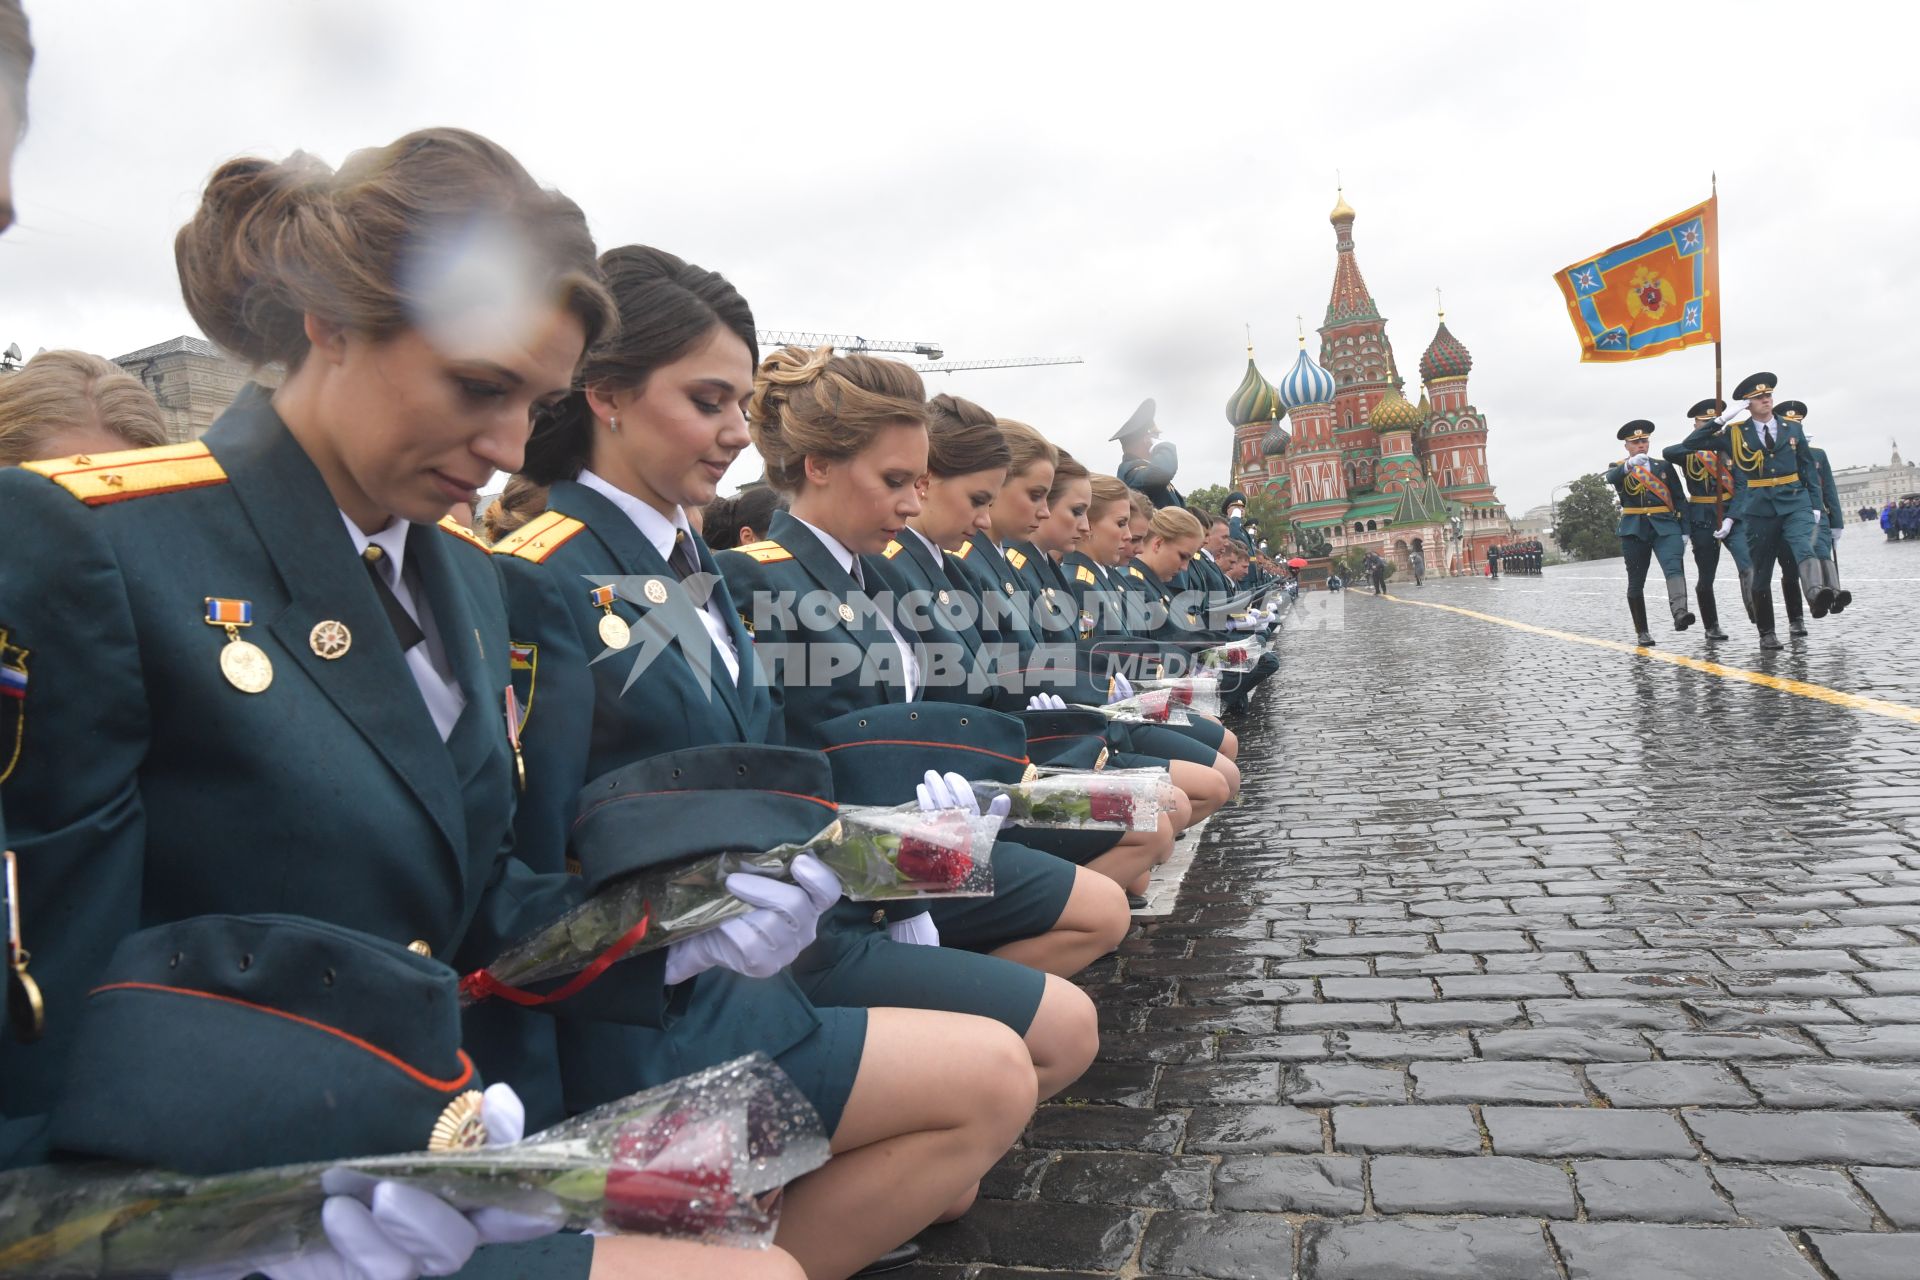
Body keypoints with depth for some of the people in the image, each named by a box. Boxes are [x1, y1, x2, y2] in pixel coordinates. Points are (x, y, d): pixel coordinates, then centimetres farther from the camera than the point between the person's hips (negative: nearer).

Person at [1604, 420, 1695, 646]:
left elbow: (1678, 497, 13)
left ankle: (1680, 613, -40)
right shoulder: (1619, 468, 8)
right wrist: (1630, 464, -39)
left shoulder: (1663, 465, 14)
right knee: (1636, 582, 3)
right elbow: (1611, 478, -18)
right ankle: (1642, 631, 11)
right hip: (1634, 529, -1)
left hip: (1665, 526, 1)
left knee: (1675, 567, -23)